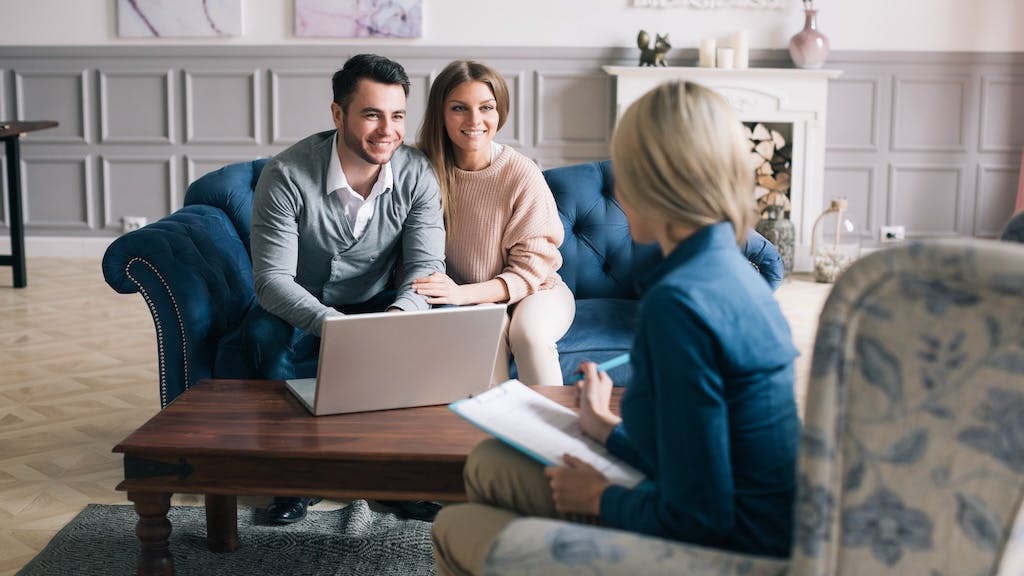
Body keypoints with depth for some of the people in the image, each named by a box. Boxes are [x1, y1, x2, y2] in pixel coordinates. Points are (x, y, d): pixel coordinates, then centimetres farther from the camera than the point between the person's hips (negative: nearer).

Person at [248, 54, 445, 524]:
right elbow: (272, 278, -25)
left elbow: (426, 266, -17)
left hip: (377, 305, 2)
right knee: (265, 331, -35)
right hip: (301, 309, -1)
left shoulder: (416, 174, -14)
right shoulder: (286, 175, -22)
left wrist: (397, 317, -41)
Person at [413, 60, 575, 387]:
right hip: (469, 301, 1)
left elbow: (530, 269, -13)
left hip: (537, 291, -1)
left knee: (527, 331, -32)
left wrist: (463, 293, -29)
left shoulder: (522, 175, -16)